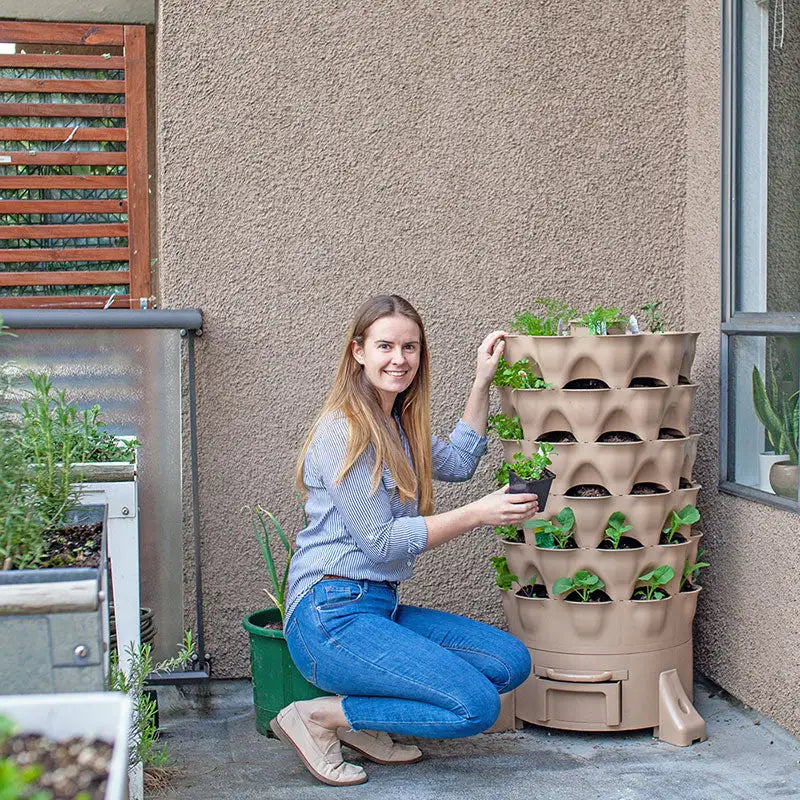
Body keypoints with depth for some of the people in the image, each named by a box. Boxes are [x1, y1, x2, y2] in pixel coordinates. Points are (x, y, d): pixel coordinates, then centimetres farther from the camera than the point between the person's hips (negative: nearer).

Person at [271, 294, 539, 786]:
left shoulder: (397, 424, 16)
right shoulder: (343, 431, -13)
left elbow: (457, 463, 30)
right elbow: (380, 542, -15)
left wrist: (482, 381, 23)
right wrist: (477, 515, -15)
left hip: (382, 607, 9)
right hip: (333, 617, -9)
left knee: (512, 662, 0)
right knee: (475, 706, -20)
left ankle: (364, 720, 5)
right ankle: (319, 716, -7)